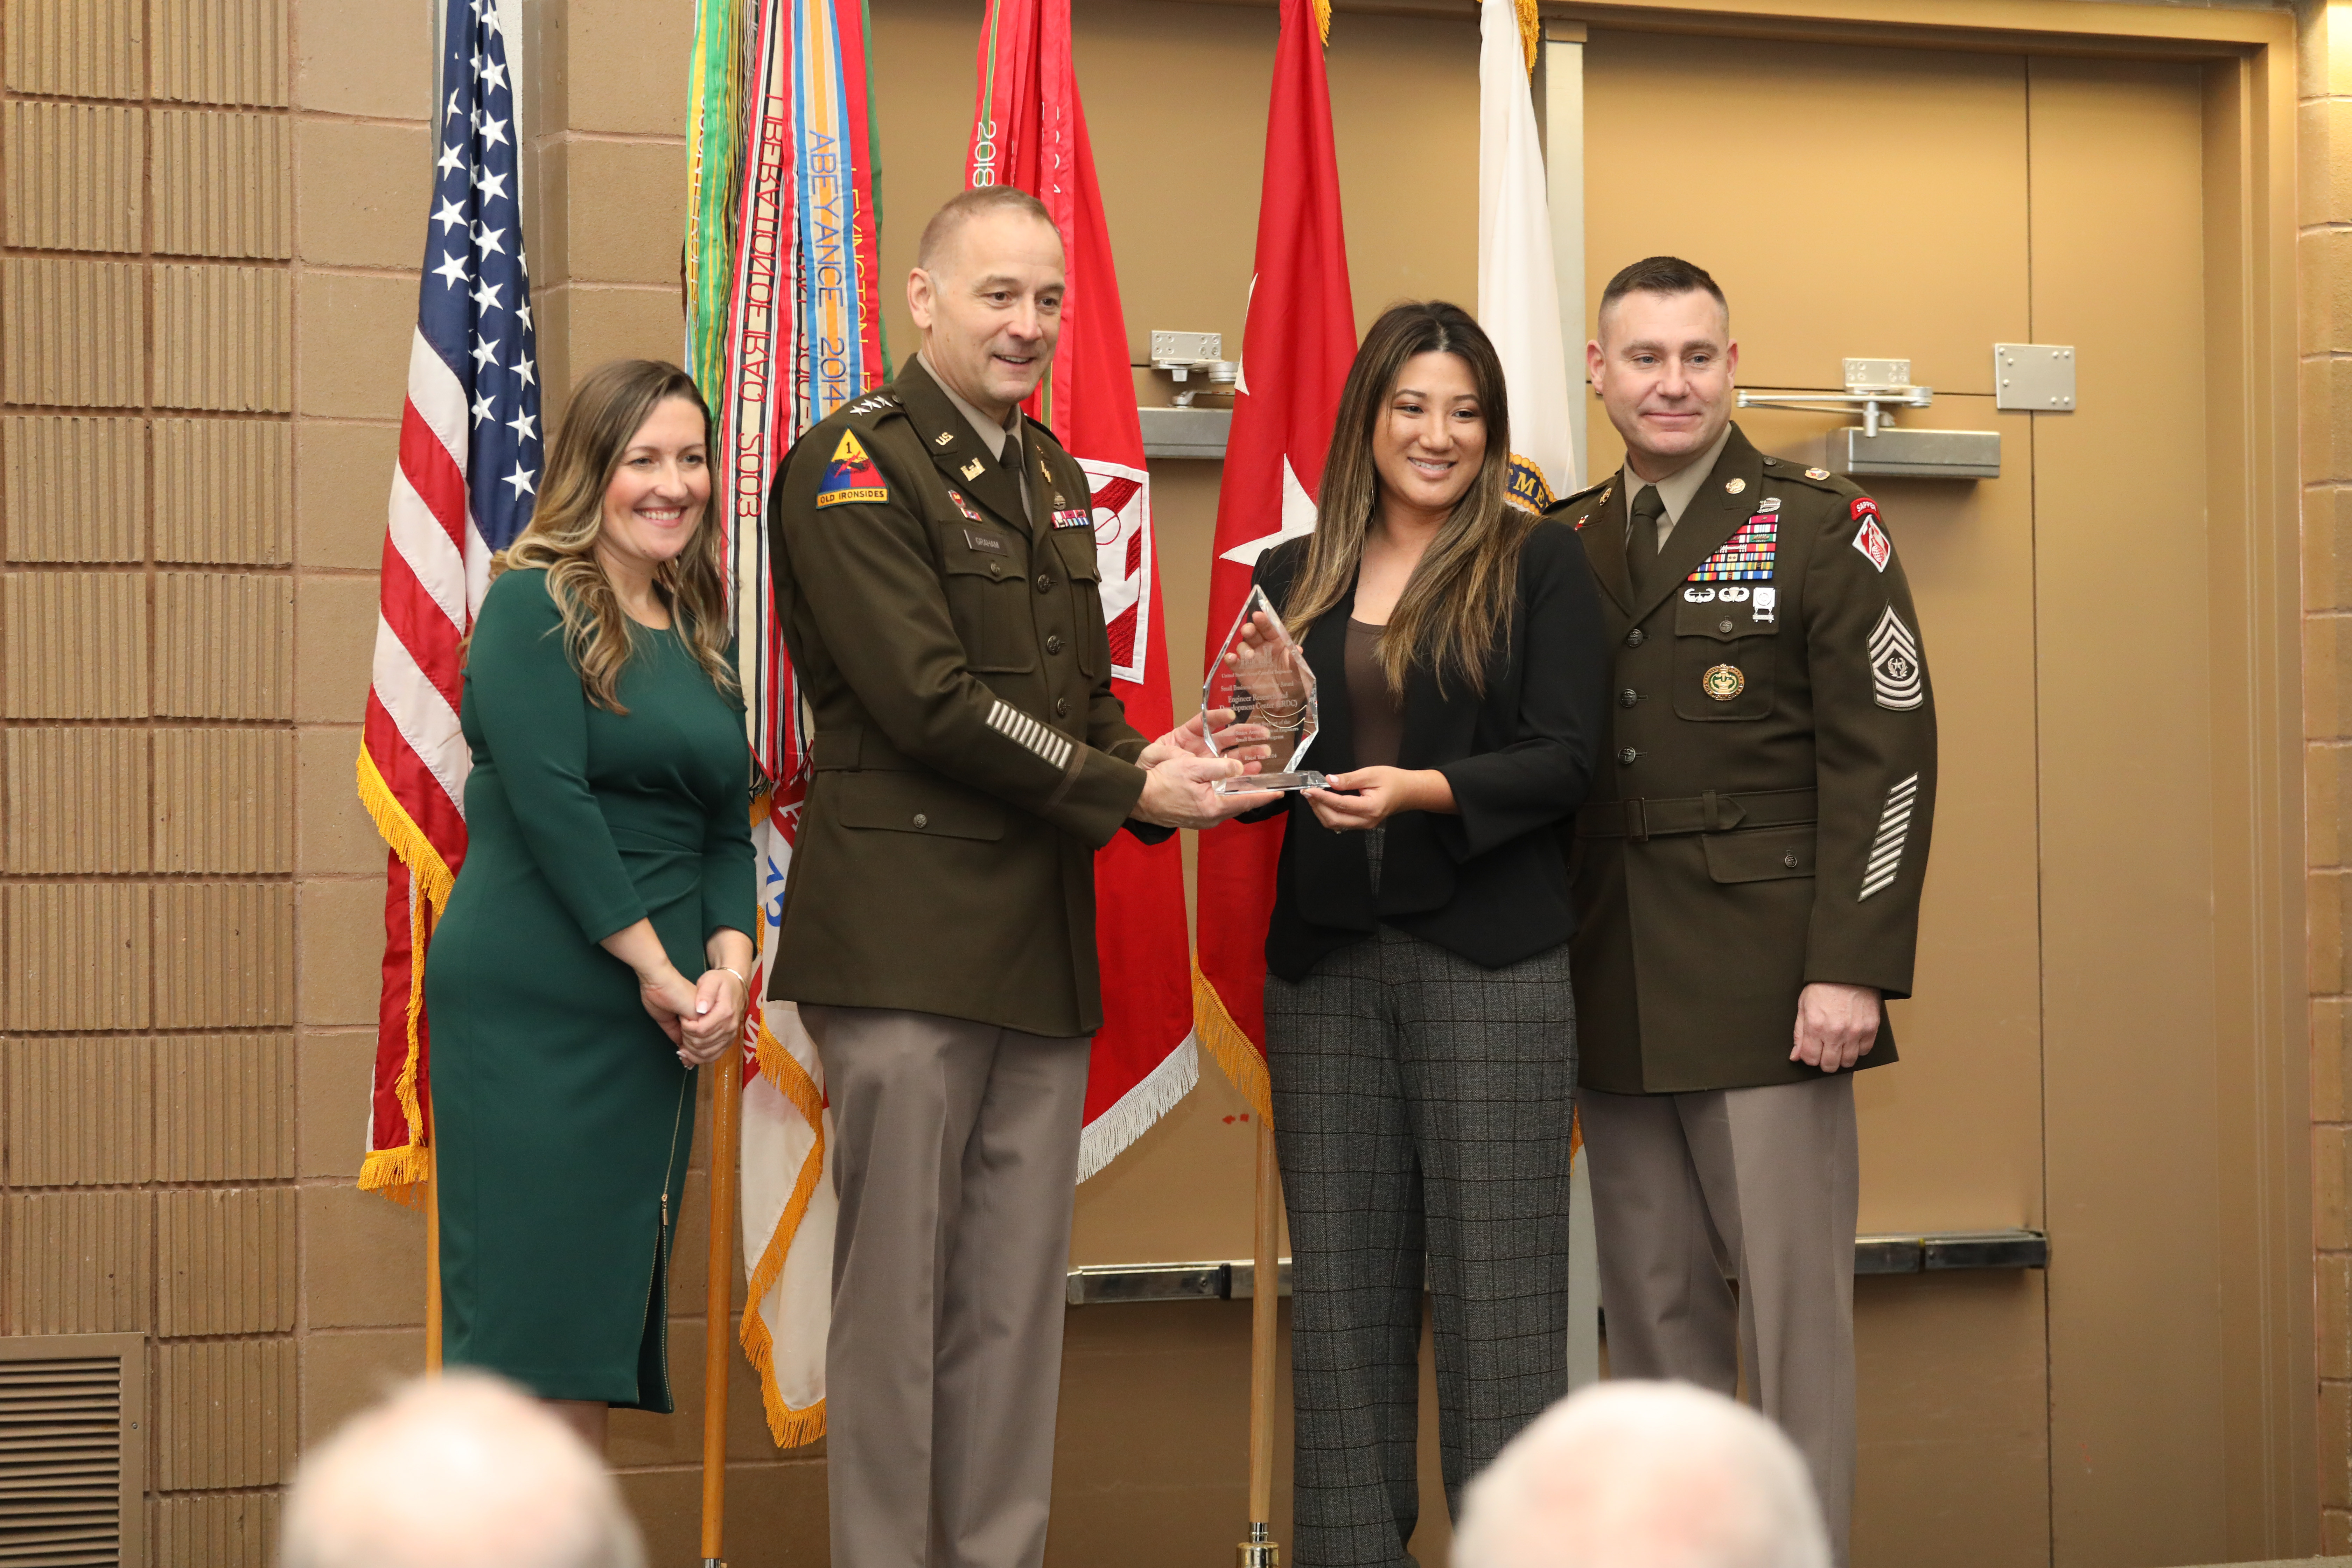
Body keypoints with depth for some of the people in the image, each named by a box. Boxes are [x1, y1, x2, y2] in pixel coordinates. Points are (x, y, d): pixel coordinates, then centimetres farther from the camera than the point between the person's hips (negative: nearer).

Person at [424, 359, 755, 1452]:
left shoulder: (701, 637, 17)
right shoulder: (535, 604, -4)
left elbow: (729, 827, 15)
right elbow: (548, 800, -13)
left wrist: (728, 967, -3)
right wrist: (659, 966, -12)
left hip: (651, 1024, 7)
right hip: (529, 1004, -7)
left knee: (601, 1323, 7)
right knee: (526, 1310, -8)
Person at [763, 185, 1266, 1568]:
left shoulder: (1052, 474, 18)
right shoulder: (854, 466, -8)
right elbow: (929, 699, -16)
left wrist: (1150, 764, 0)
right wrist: (1127, 791, -13)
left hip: (1043, 936, 7)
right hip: (908, 930, -7)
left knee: (1020, 1291, 9)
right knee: (896, 1286, -2)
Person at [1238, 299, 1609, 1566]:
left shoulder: (1538, 564, 2)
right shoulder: (1292, 581, 14)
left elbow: (1565, 760, -5)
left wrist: (1418, 790, -19)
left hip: (1491, 962, -4)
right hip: (1326, 963, 4)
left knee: (1496, 1279, -5)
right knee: (1341, 1283, 5)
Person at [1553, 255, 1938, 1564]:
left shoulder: (1824, 529, -1)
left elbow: (1886, 758, -7)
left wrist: (1853, 969, -15)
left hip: (1768, 996, -4)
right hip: (1616, 1002, 5)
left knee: (1794, 1304, -2)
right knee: (1654, 1314, 9)